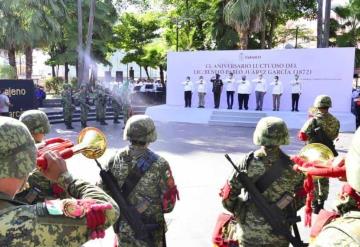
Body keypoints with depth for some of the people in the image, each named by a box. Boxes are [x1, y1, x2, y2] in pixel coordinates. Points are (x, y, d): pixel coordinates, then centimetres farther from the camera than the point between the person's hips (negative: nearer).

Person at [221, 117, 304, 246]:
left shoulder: (248, 162, -15)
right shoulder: (291, 167, -13)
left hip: (248, 232, 0)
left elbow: (228, 194, -10)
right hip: (278, 236, 0)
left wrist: (235, 210, 9)